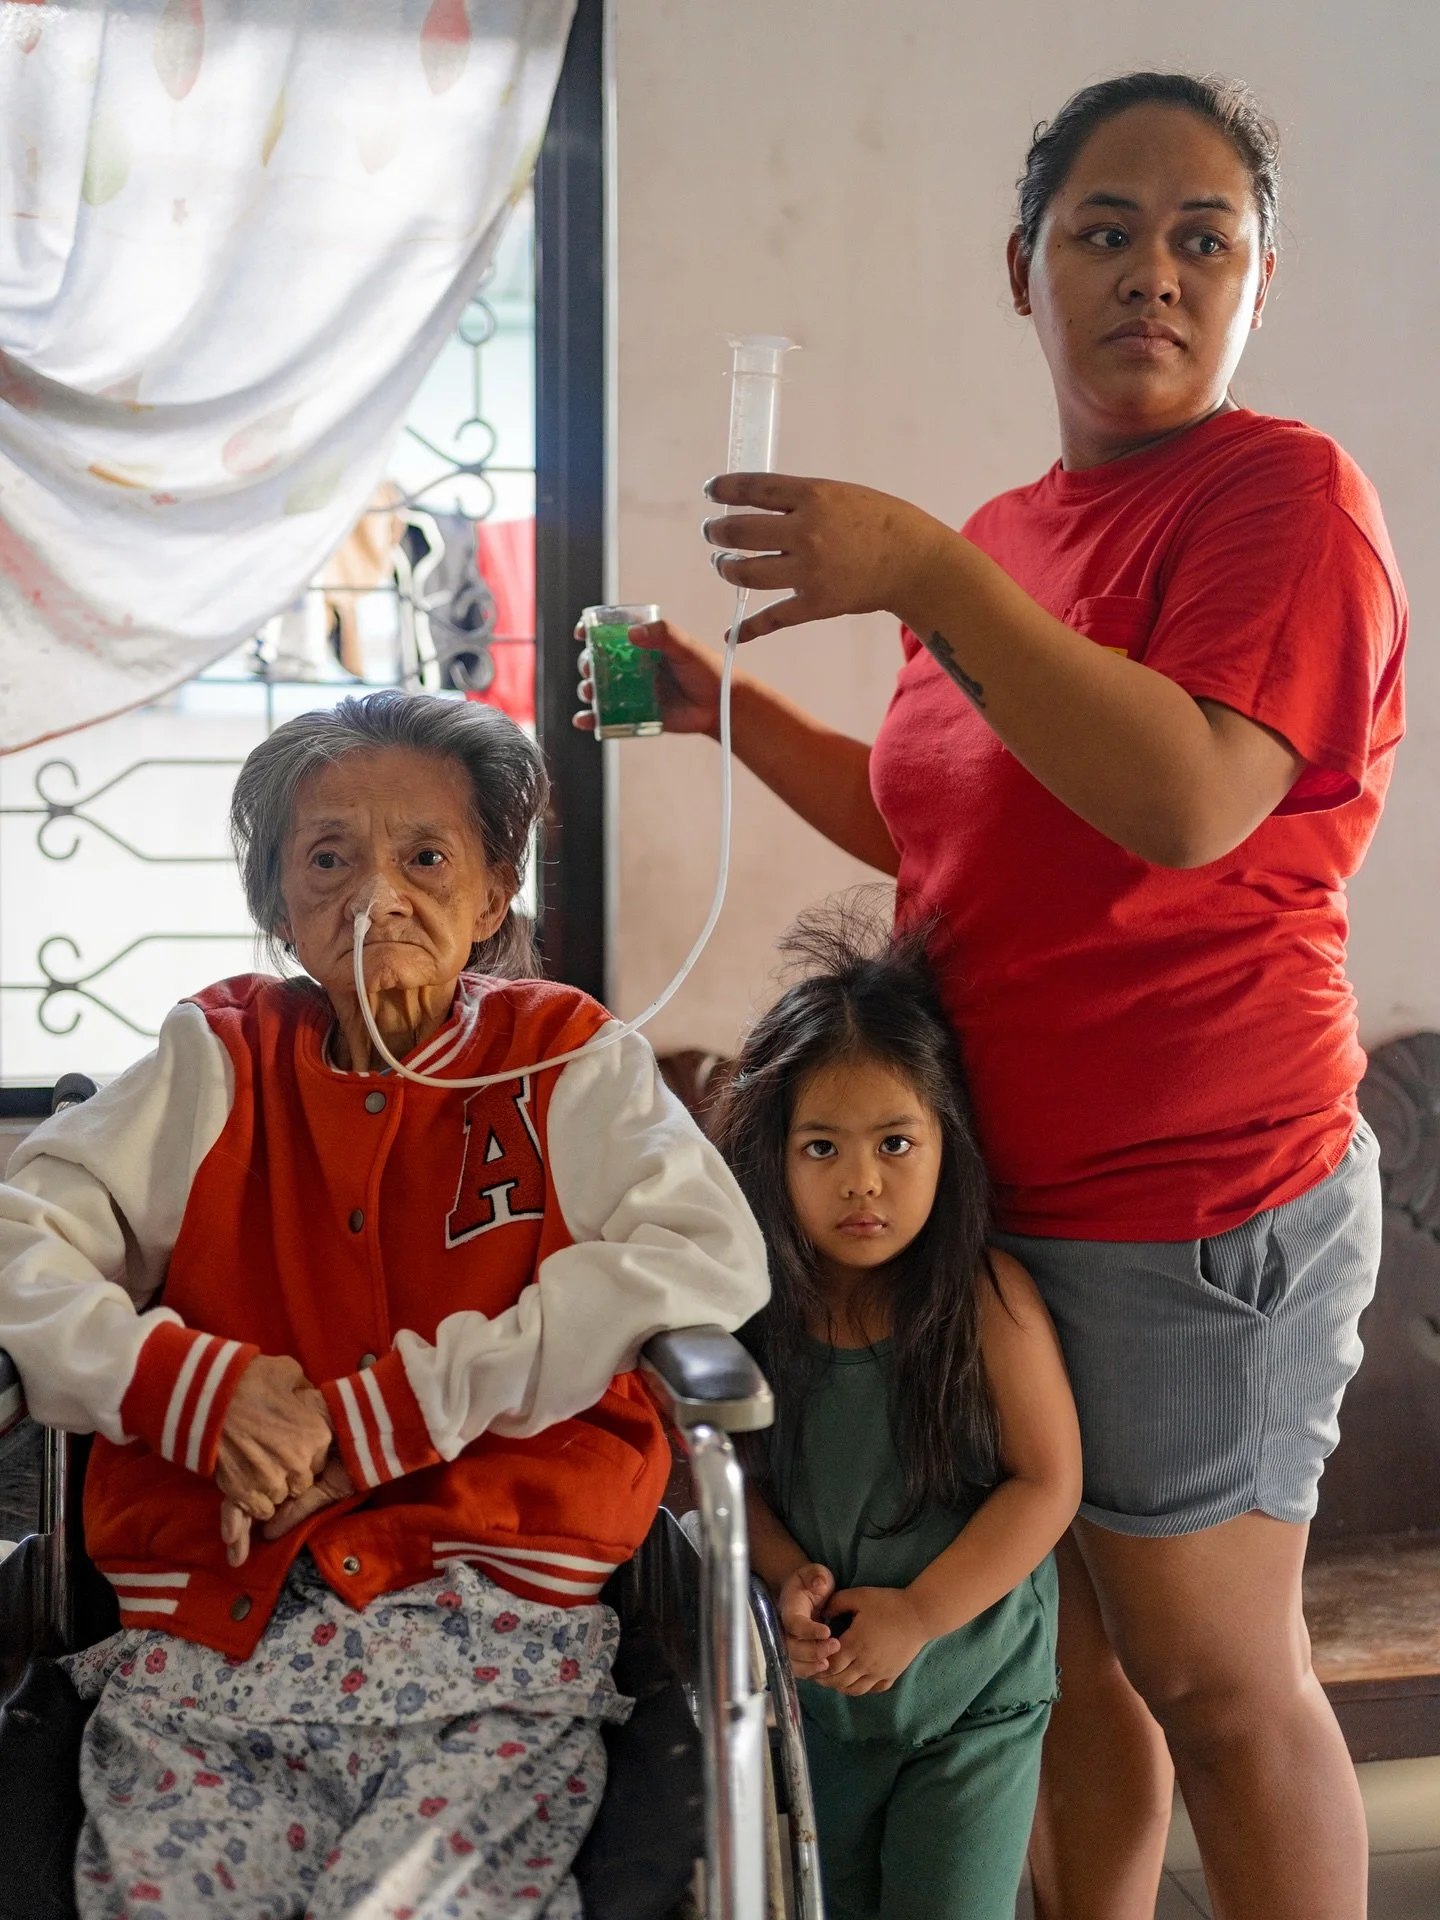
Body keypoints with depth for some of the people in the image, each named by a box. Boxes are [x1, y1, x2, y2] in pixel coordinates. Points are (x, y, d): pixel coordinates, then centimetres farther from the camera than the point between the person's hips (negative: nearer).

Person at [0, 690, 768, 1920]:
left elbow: (712, 1257, -10)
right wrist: (200, 1385, -13)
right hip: (203, 1622, 2)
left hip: (492, 1619, -2)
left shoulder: (564, 1057, 6)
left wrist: (378, 1414, -14)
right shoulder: (219, 1057, 13)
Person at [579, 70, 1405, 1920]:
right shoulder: (1004, 536, 12)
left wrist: (928, 579, -26)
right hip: (999, 1189, 8)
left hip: (1198, 1206, -7)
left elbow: (1187, 801, -28)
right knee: (1060, 1649, 18)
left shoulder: (1282, 490, -12)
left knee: (1212, 1681, 6)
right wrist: (730, 711, 12)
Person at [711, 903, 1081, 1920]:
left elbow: (1049, 1481, -16)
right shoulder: (757, 1304, -11)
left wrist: (917, 1615, -19)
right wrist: (788, 1576, -17)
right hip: (814, 1691, 3)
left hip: (973, 1695, -3)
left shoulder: (987, 1297, -19)